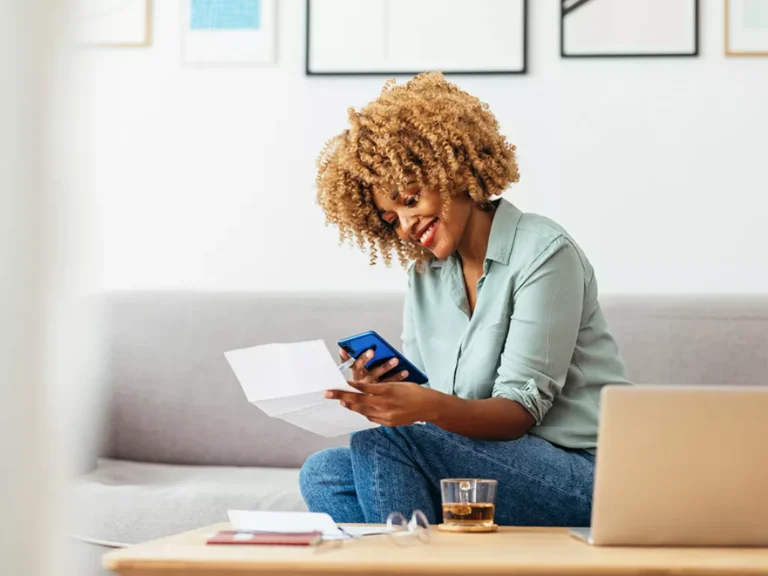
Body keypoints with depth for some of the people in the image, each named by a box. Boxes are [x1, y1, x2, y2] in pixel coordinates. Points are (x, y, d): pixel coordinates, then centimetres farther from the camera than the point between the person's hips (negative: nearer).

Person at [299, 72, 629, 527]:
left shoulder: (543, 252, -9)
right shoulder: (424, 274, 14)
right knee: (323, 472, -12)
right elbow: (415, 398, 8)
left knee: (383, 445, -26)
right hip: (490, 464, 7)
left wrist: (434, 407, -36)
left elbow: (522, 409, -16)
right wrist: (378, 395, -16)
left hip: (581, 476, -7)